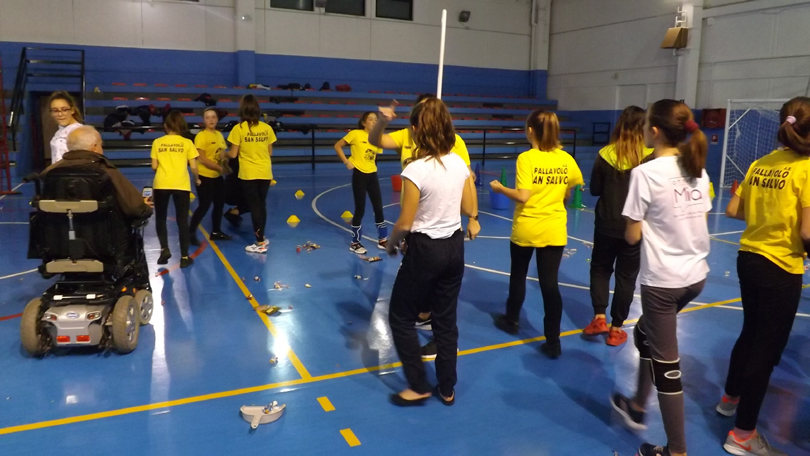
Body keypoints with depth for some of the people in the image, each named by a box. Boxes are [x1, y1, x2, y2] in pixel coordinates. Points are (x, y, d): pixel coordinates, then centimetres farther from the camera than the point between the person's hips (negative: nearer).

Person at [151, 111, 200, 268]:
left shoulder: (157, 142, 6)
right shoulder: (187, 143, 2)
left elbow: (154, 166, 5)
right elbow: (193, 167, 0)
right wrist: (197, 179, 18)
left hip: (161, 184, 1)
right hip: (181, 185, -1)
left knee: (160, 218, 18)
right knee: (182, 221, 6)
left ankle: (164, 249, 3)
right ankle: (184, 257, 7)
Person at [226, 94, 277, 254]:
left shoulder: (239, 128, -10)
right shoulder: (267, 128, -1)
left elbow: (233, 154, -6)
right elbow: (270, 152, 7)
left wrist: (224, 153, 16)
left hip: (248, 174, -4)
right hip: (265, 173, 4)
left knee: (254, 206, 2)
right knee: (261, 205, 18)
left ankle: (260, 243, 3)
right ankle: (261, 237, 30)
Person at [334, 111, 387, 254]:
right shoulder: (355, 134, -8)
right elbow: (337, 146, -5)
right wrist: (347, 162, -10)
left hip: (372, 175, 5)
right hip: (359, 175, -5)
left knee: (379, 208, 7)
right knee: (360, 209, 0)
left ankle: (382, 240, 22)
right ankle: (355, 243, 14)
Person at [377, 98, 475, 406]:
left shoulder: (416, 170, -20)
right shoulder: (459, 164, -1)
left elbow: (405, 224, -16)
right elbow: (468, 210, 7)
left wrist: (391, 244, 2)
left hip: (425, 250, -6)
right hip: (454, 247, 7)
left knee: (401, 318, 14)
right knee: (446, 320, 17)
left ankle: (419, 386, 21)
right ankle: (447, 389, 29)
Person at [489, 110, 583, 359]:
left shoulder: (526, 158, -13)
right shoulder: (566, 159, -1)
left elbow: (522, 197, -19)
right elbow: (568, 195, 7)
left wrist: (500, 188, -4)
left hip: (526, 229, -2)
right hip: (554, 230, 3)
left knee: (518, 275, 19)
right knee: (550, 283, 4)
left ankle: (511, 321, 38)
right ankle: (553, 342, 5)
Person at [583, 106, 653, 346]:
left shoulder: (606, 154, -7)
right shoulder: (649, 157, -11)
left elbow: (594, 189, 0)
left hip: (607, 225, 1)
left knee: (600, 268, 20)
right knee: (626, 277, 11)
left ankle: (599, 317, 9)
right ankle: (616, 328, 18)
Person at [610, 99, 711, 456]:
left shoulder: (645, 173, -16)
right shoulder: (698, 170, 4)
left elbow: (632, 236, -12)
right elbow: (700, 222, 11)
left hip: (663, 279, -7)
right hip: (697, 274, 8)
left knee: (665, 361, 4)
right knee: (646, 334, 26)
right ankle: (637, 407, 40)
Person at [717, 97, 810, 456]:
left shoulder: (760, 164, 2)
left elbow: (733, 211, 7)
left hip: (749, 259, 7)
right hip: (781, 269, -7)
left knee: (751, 334, 26)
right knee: (766, 349, 6)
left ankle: (730, 398, 44)